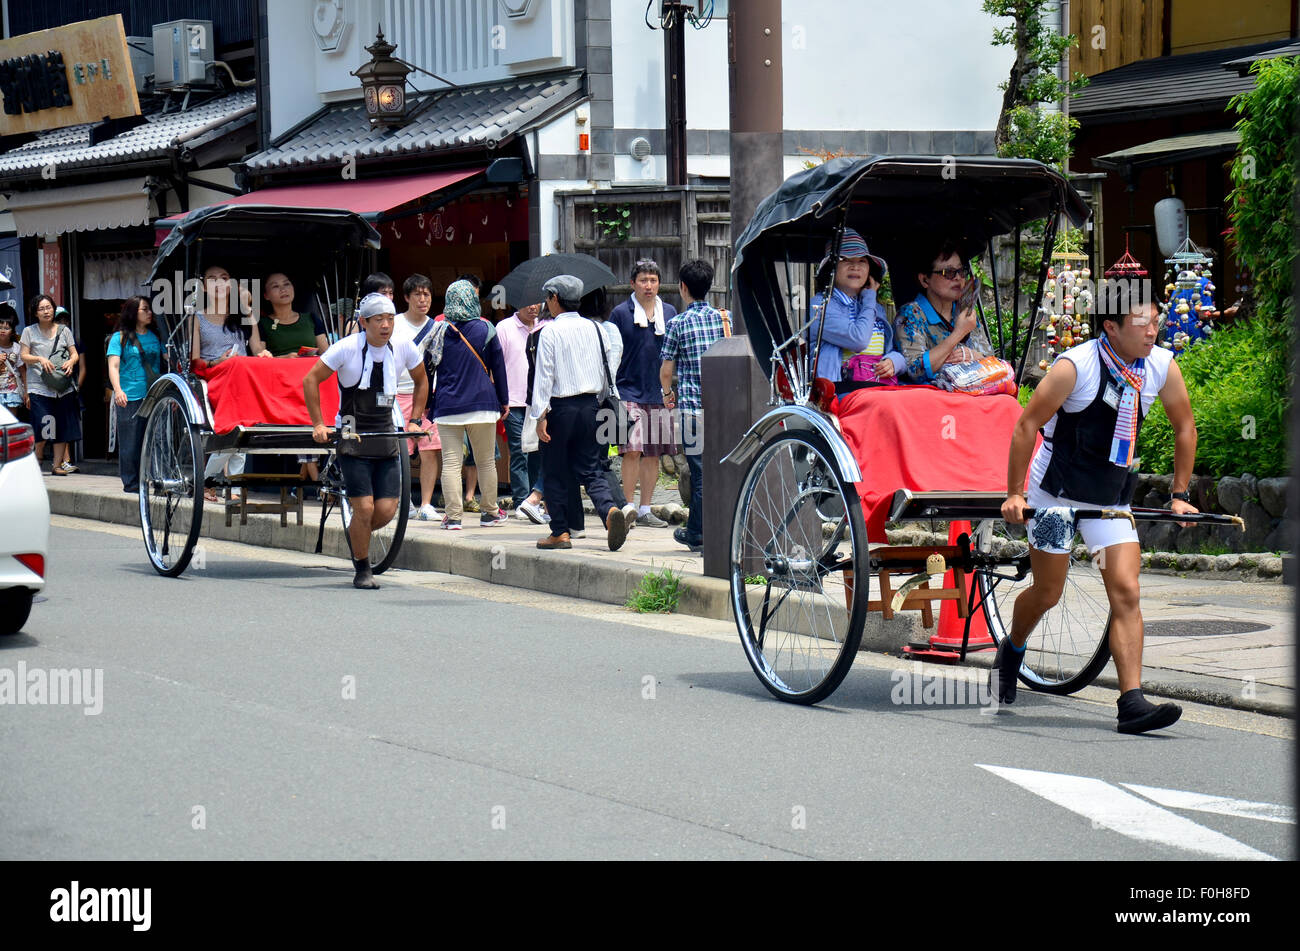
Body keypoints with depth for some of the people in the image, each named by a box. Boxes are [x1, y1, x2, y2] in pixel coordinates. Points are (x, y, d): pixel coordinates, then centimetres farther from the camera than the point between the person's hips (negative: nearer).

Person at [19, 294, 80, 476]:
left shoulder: (63, 331, 12)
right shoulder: (29, 331, 7)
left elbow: (75, 354, 10)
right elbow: (24, 357, 2)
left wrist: (71, 362, -13)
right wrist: (40, 359, -17)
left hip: (63, 388, 3)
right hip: (39, 387, -3)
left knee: (63, 428, 1)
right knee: (42, 429, -11)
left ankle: (58, 465, 9)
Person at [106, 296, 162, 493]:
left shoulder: (156, 337, 15)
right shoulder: (120, 338, 4)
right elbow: (113, 366, -5)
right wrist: (118, 390, -22)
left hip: (154, 396, 3)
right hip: (129, 399, -3)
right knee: (130, 441, -2)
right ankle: (131, 483, 4)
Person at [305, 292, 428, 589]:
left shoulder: (403, 347, 0)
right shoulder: (347, 348, -12)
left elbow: (421, 380, 19)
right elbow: (310, 380, -6)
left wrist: (415, 421, 11)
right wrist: (318, 424, -9)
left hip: (386, 437, 4)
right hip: (352, 439, -4)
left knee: (387, 510, -3)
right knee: (364, 507, -12)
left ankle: (356, 535, 30)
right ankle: (362, 571, 7)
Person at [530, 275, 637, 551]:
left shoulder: (550, 331, -10)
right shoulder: (593, 328, 6)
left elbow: (544, 374, -12)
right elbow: (608, 368, 11)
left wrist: (541, 414, -12)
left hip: (560, 406, -5)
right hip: (589, 405, 5)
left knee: (556, 471, 6)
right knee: (589, 468, 9)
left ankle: (560, 532, 10)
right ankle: (610, 511, -16)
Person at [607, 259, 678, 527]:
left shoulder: (669, 313, 11)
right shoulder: (620, 313, 0)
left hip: (660, 394, 4)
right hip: (630, 392, -4)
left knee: (653, 454, 6)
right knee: (633, 451, -12)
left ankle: (645, 510, 14)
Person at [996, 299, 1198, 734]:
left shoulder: (1163, 367, -6)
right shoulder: (1074, 367, -21)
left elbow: (1185, 428, 9)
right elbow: (1027, 425, -14)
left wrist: (1180, 495, 7)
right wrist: (1015, 494, -14)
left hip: (1112, 499, 4)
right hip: (1056, 494, -4)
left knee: (1126, 593, -9)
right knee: (1048, 592, 7)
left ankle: (1131, 702, -13)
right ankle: (1011, 651, 39)